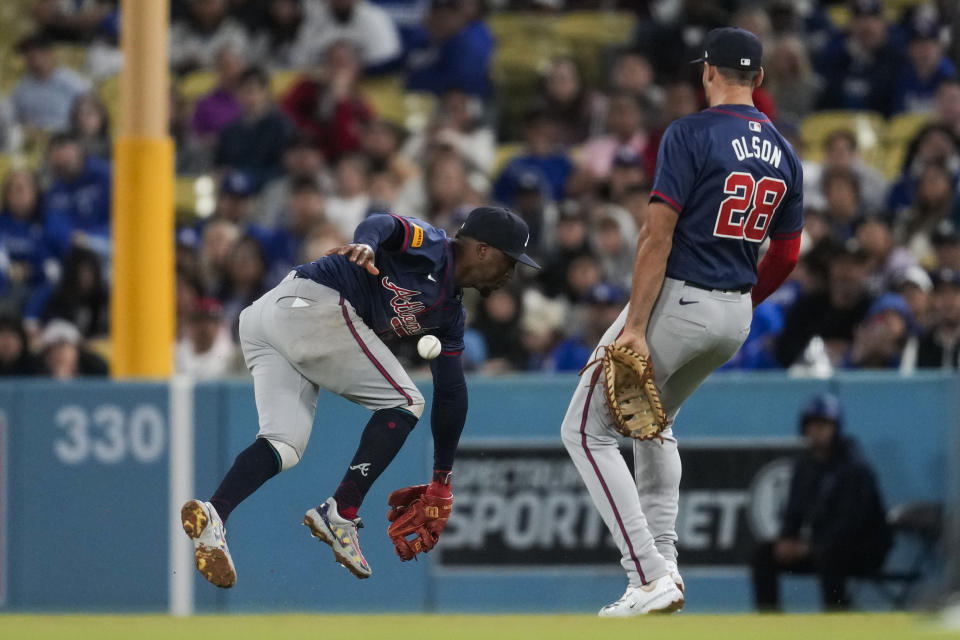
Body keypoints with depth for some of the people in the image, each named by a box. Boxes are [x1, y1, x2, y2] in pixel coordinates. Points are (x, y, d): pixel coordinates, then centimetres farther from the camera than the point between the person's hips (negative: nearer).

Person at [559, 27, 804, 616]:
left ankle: (650, 576, -11)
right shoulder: (784, 153, 7)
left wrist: (636, 327, -20)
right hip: (736, 316, 7)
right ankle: (664, 562, 19)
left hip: (677, 301, -7)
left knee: (587, 431, 0)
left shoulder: (691, 135, -13)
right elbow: (786, 256, 12)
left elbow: (659, 234, -19)